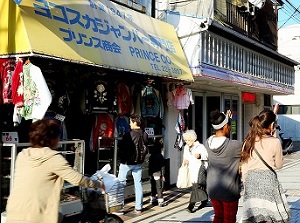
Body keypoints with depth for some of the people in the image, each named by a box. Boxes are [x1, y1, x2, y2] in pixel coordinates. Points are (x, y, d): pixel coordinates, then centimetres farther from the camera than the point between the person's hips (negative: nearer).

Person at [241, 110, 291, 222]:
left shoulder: (248, 142, 5)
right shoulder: (274, 142, -7)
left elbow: (244, 166, 8)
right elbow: (279, 165, 6)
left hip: (250, 180, 5)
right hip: (268, 179, -4)